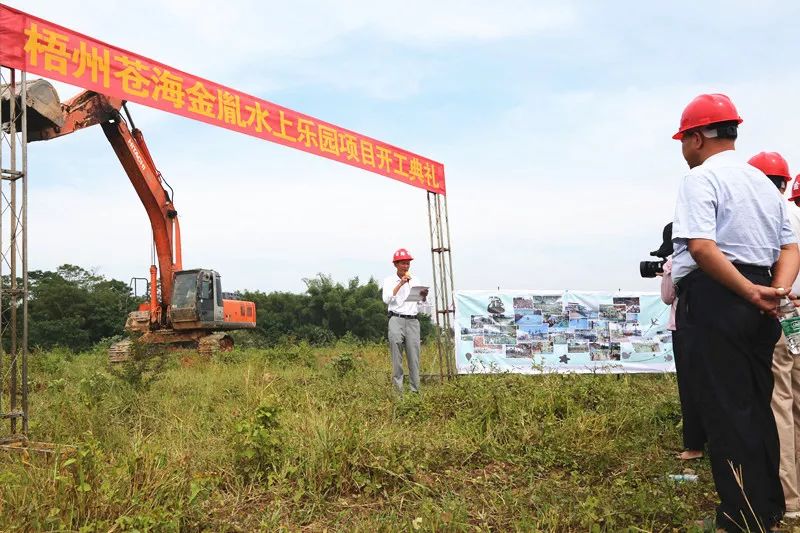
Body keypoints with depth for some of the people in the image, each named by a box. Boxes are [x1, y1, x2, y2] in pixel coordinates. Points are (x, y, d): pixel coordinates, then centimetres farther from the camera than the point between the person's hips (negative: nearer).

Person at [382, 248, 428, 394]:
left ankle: (415, 389, 5)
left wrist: (424, 296, -12)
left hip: (413, 321, 3)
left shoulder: (415, 281, 15)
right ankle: (397, 388, -13)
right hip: (397, 319, -3)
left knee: (414, 355, 1)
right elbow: (386, 299, -10)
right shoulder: (389, 280, 6)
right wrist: (400, 284, -14)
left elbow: (422, 302, 11)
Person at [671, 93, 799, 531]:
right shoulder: (762, 182, 19)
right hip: (756, 309, 8)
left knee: (725, 409, -2)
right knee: (757, 405, 16)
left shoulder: (700, 179, -8)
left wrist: (749, 293, -18)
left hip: (714, 301, -8)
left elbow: (701, 247, -23)